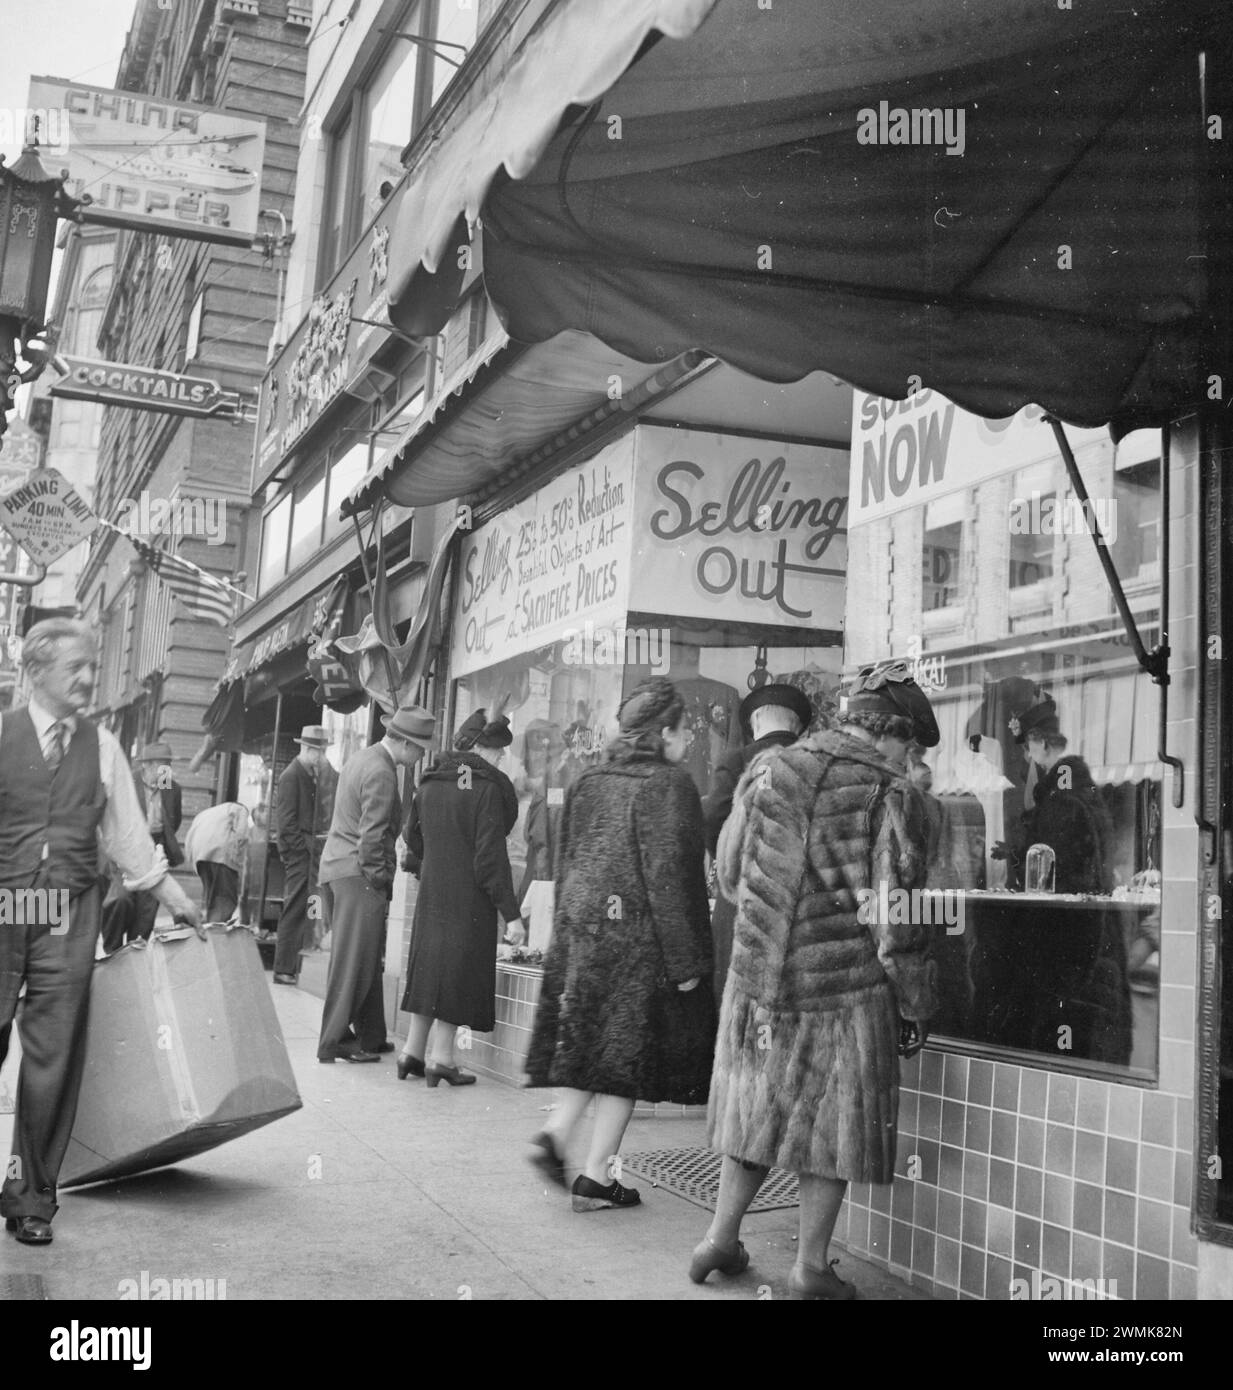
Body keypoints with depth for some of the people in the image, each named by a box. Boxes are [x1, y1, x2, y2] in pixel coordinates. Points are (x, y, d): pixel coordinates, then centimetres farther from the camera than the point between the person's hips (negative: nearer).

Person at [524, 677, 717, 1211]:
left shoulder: (587, 783, 10)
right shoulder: (669, 784, -11)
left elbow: (565, 865, 15)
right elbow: (668, 875, -16)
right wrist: (686, 962, -12)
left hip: (579, 932, 7)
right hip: (638, 941, -6)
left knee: (592, 1044, 18)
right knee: (627, 1054, 3)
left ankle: (556, 1132, 2)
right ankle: (594, 1178, 8)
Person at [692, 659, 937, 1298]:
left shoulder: (765, 770, 3)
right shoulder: (889, 795, -11)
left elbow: (729, 873, 11)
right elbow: (897, 916, -13)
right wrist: (915, 1009, -2)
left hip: (757, 980, 4)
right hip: (845, 987, -4)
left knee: (757, 1107, 20)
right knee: (833, 1123, 11)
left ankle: (721, 1239, 27)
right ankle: (811, 1268, 19)